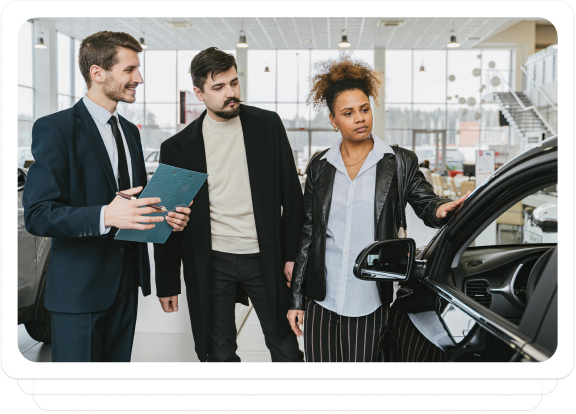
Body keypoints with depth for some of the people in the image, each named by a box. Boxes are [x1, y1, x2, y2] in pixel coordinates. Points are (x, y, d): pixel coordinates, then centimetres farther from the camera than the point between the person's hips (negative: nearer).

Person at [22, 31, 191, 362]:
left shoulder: (130, 131, 14)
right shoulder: (55, 129, -11)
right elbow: (37, 215, -17)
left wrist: (165, 216, 0)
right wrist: (105, 216, -32)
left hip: (126, 283, 7)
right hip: (80, 286, -7)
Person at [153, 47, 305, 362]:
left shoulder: (268, 125, 0)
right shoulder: (178, 148, -2)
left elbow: (291, 194, 3)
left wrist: (293, 254, -1)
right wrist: (167, 284, 3)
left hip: (265, 258, 0)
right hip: (210, 263, 0)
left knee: (286, 349, 10)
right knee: (219, 355, 12)